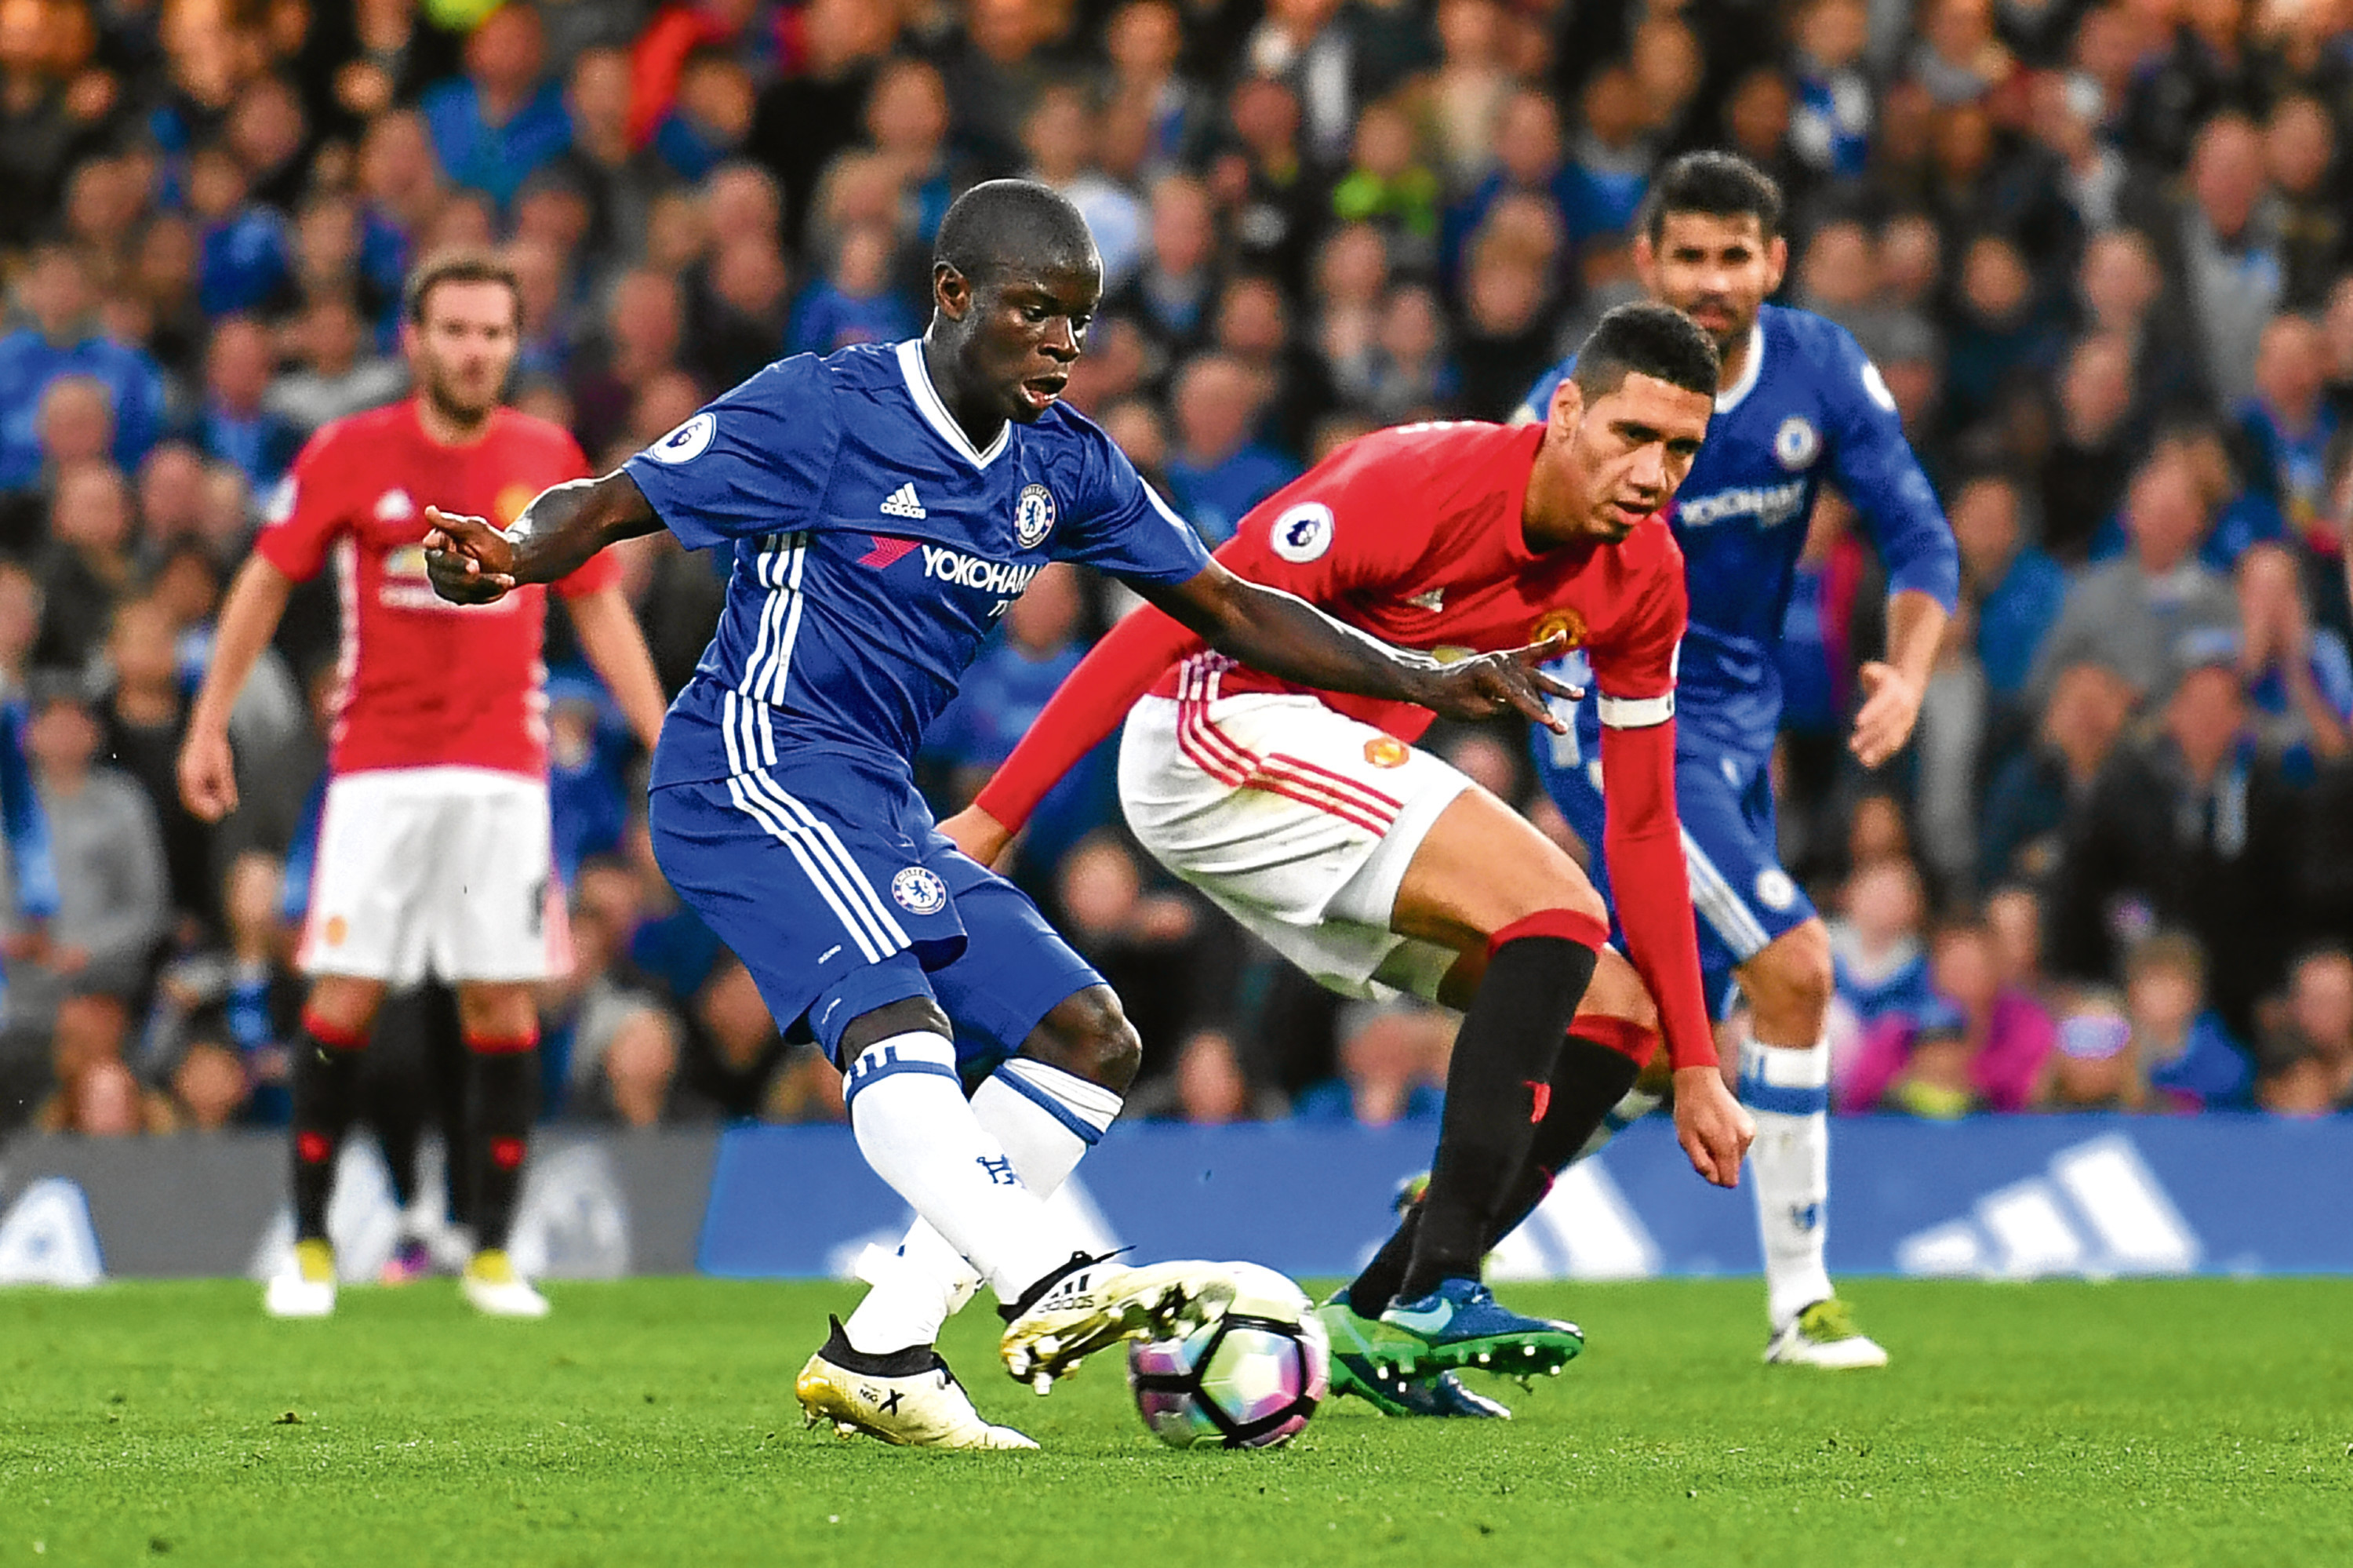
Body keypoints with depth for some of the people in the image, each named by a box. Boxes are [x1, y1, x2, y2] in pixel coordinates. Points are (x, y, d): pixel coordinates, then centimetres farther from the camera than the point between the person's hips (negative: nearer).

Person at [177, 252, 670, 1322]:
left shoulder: (548, 460, 5)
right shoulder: (349, 455, -1)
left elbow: (599, 608, 13)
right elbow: (266, 582, 7)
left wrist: (666, 740, 6)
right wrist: (210, 723, 3)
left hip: (503, 771, 1)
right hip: (377, 769, -1)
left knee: (502, 1000, -3)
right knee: (343, 997, -5)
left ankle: (493, 1252, 5)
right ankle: (309, 1244, 6)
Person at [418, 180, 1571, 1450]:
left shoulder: (1060, 465, 10)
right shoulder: (822, 410, -10)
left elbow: (1225, 606, 16)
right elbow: (610, 506, -11)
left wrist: (1422, 681, 7)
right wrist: (506, 559, -34)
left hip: (877, 808, 9)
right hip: (754, 770, -9)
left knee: (1088, 1041, 3)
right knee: (887, 1011, -31)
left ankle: (878, 1353, 0)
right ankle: (1048, 1289, -50)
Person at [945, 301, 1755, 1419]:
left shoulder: (1643, 580, -1)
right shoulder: (1420, 486, -24)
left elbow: (1641, 823, 7)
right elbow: (1172, 620, -22)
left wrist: (1694, 1065, 5)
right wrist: (997, 813, -24)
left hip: (1353, 761, 9)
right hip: (1223, 731, -9)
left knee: (1615, 1013, 0)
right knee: (1556, 907, -24)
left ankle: (1373, 1320, -1)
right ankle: (1438, 1293, -29)